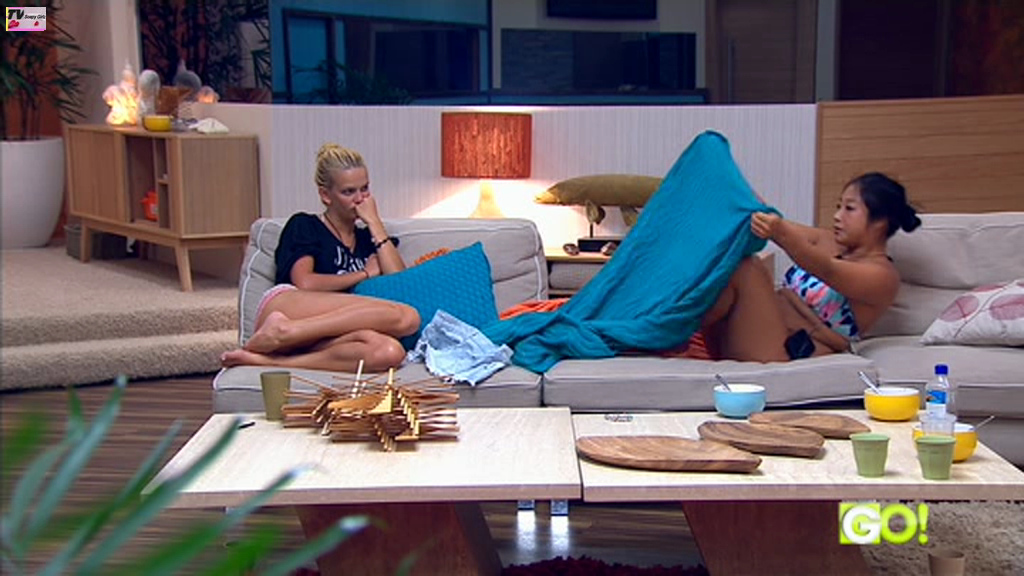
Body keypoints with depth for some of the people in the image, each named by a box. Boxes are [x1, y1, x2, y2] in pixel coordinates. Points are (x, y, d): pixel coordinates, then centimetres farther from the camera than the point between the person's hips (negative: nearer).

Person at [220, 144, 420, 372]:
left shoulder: (368, 238, 31)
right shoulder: (303, 226, 18)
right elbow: (304, 282, -1)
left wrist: (374, 222, 14)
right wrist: (364, 274, 9)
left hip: (320, 341, 4)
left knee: (390, 352, -35)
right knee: (406, 317, -28)